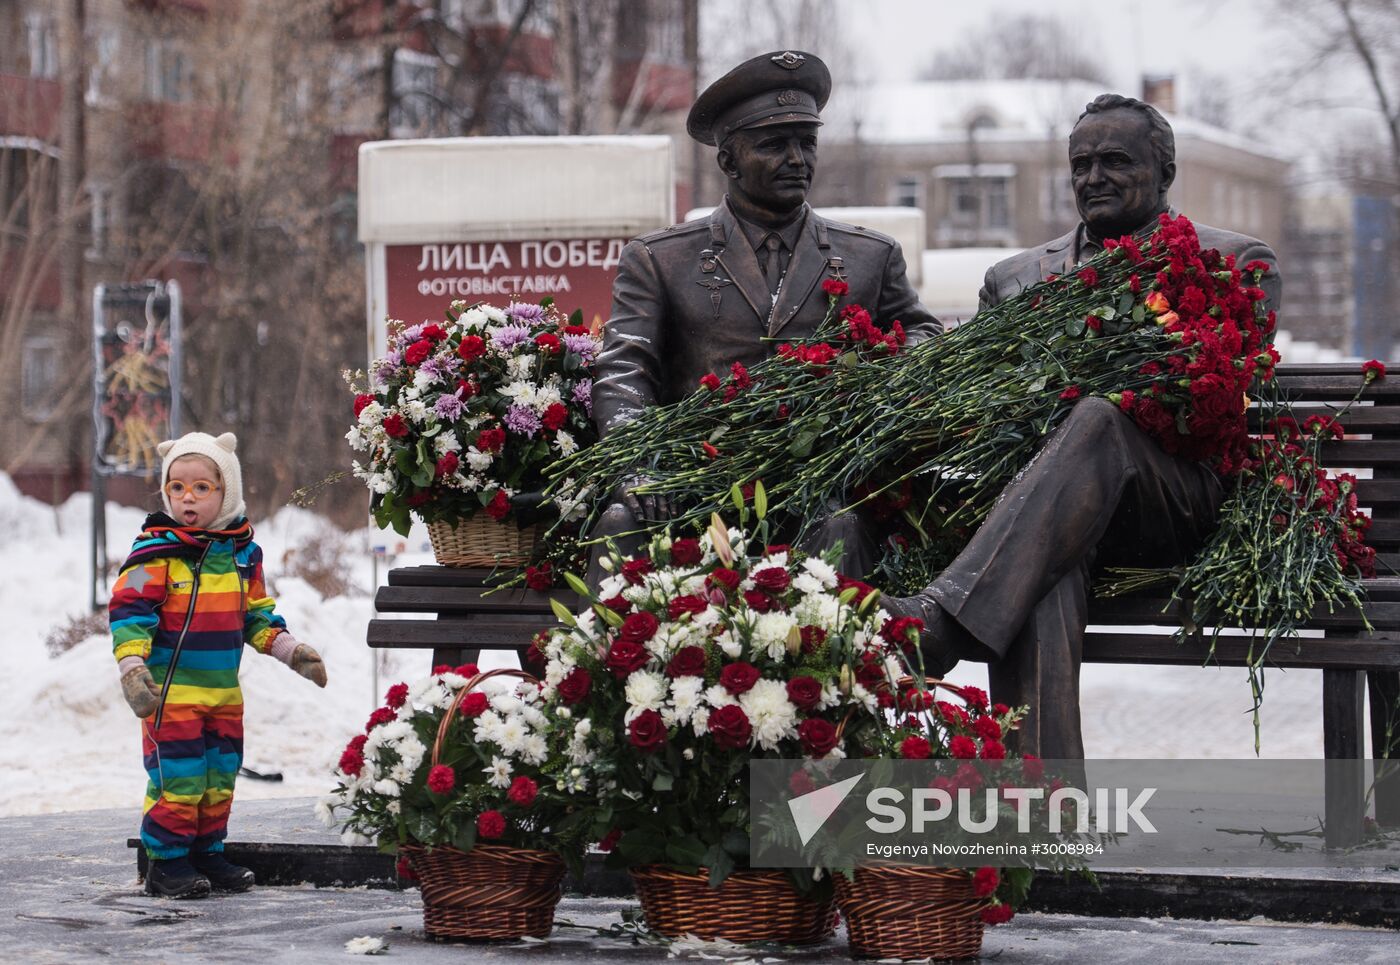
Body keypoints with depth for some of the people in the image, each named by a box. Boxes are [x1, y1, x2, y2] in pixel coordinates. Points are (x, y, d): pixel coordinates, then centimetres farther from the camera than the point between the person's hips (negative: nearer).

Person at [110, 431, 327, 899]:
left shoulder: (243, 552, 8)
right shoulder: (156, 550, -11)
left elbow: (256, 612, 19)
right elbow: (129, 609, -13)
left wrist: (290, 650, 11)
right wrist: (132, 667, -24)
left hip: (224, 690, 6)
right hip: (170, 689, -6)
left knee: (220, 775, 12)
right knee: (177, 775, -7)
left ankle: (207, 853, 26)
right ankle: (165, 862, 4)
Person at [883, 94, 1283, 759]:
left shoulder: (1236, 263, 17)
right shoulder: (1016, 277, 28)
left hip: (1180, 499, -2)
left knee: (1099, 420, -37)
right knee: (1040, 583, -36)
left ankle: (943, 622, -54)